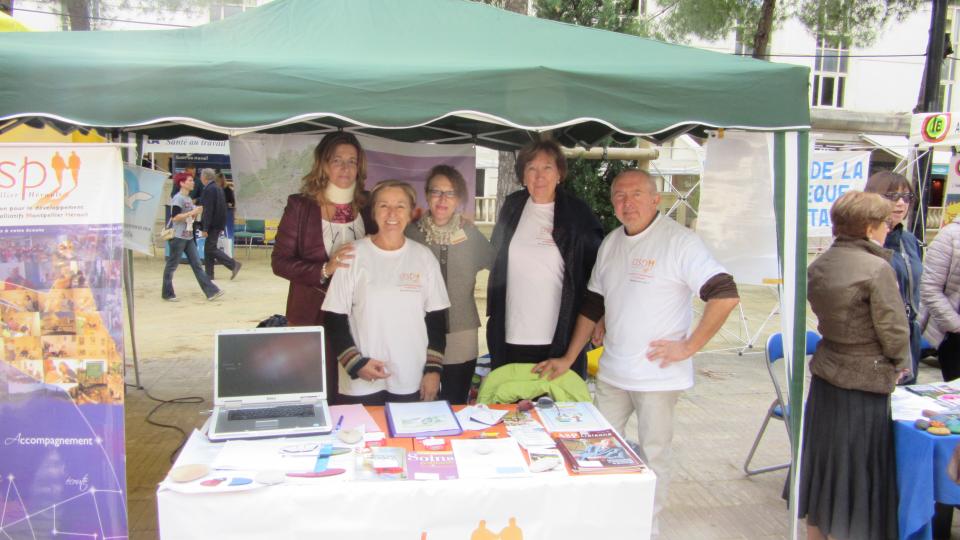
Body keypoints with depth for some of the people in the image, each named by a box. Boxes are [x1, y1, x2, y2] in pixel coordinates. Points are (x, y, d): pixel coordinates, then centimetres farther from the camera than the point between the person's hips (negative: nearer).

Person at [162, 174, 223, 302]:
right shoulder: (178, 198, -11)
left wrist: (196, 213, 4)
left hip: (189, 237, 8)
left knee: (197, 265, 3)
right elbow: (174, 217, -20)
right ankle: (167, 294, 14)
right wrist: (192, 212, -18)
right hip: (178, 237, -8)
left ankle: (211, 291, -2)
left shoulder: (189, 199, 15)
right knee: (171, 266, 3)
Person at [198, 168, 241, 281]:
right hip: (219, 224, 9)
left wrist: (205, 228, -21)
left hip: (212, 225, -9)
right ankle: (209, 274, 16)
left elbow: (208, 210, -21)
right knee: (208, 248, 13)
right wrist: (222, 226, 21)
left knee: (211, 248, -5)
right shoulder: (218, 189, 14)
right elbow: (222, 208, 18)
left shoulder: (208, 190, -16)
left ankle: (233, 264, -11)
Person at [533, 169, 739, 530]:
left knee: (652, 456, 7)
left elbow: (726, 295, -20)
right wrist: (568, 359, 14)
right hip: (611, 373, 7)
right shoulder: (610, 244, 8)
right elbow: (592, 305, 15)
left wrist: (688, 346, -16)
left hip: (658, 376, -6)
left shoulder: (679, 241, -13)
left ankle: (646, 527, 26)